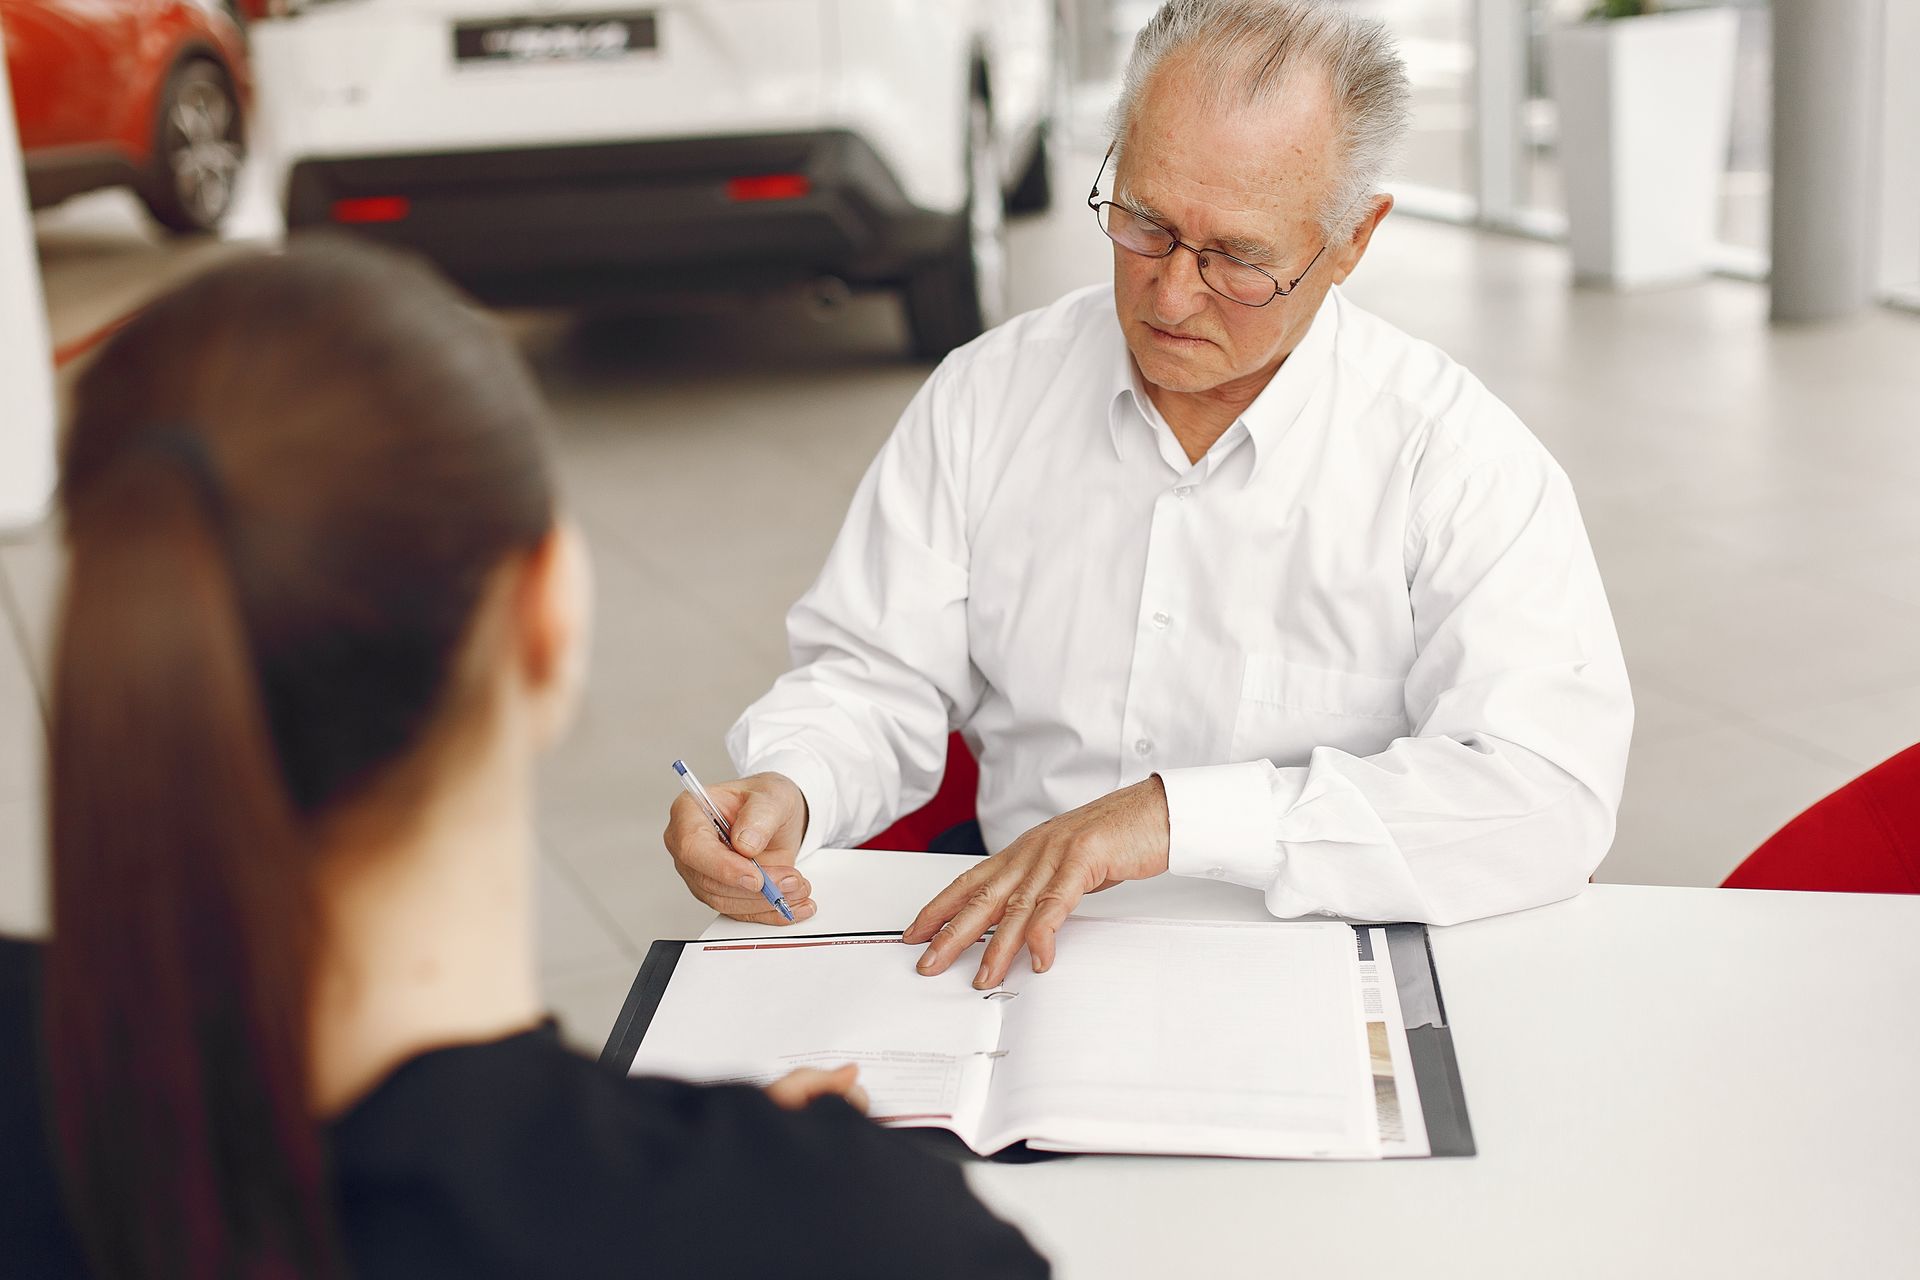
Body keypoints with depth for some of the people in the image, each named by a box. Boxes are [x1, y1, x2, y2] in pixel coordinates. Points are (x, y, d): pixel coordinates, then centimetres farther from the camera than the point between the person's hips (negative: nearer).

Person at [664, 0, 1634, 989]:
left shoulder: (1459, 460, -10)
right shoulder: (987, 395, 3)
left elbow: (1549, 793, -21)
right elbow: (879, 675, 7)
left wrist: (1180, 813, -28)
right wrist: (783, 788, -16)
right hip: (1015, 960, 2)